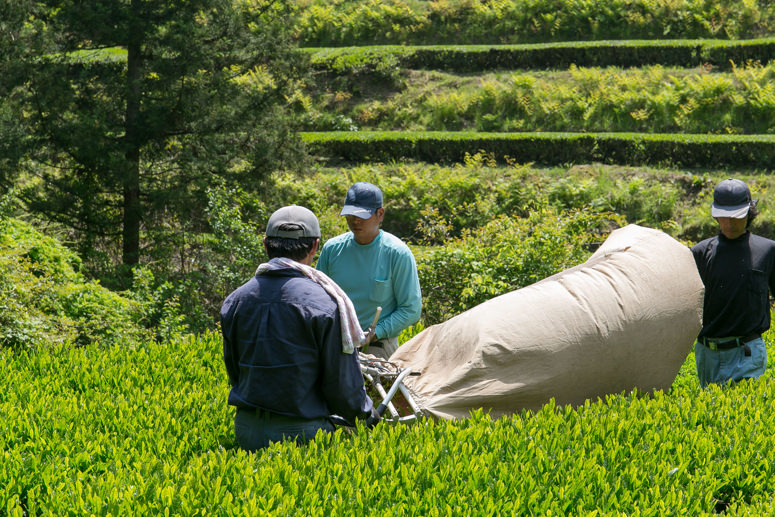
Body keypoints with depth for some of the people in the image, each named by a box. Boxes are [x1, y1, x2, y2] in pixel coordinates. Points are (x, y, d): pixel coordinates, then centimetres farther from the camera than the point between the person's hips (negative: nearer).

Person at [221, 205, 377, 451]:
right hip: (301, 431, -5)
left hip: (246, 430, 5)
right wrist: (367, 413, 14)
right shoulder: (324, 303, -9)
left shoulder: (236, 300, 7)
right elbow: (342, 383, -5)